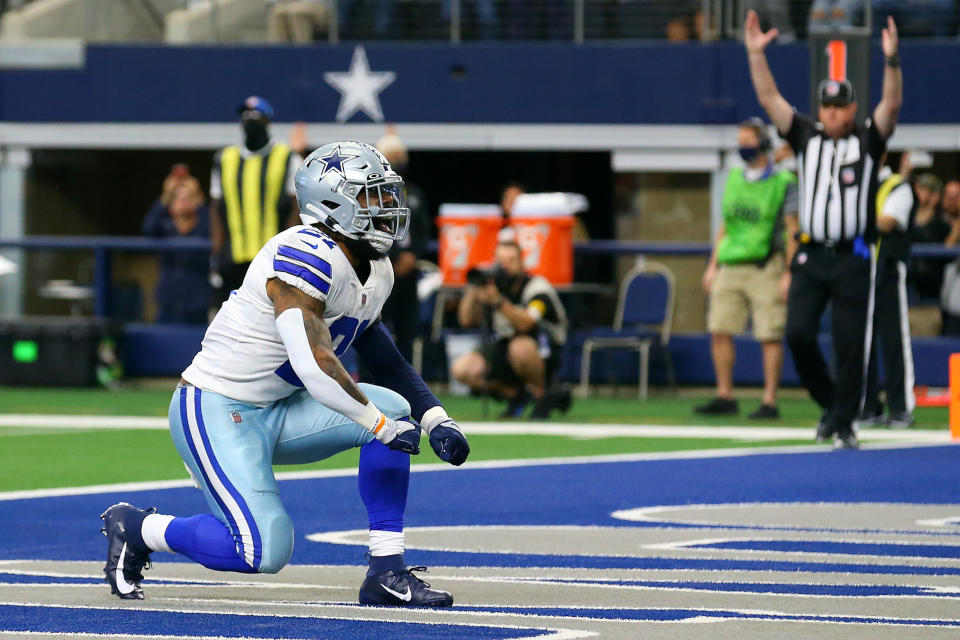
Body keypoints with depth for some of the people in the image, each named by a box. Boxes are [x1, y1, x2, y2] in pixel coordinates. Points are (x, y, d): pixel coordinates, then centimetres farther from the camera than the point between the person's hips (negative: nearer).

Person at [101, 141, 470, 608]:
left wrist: (437, 421, 4)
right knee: (266, 552, -19)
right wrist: (380, 425, -23)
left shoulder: (375, 273, 7)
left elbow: (387, 364, 18)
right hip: (215, 411, -9)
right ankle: (136, 529, 5)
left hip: (276, 411, 9)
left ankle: (387, 573, -3)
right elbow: (315, 365, -32)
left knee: (396, 408, -6)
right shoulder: (305, 259, -24)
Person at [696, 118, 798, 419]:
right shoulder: (734, 179, 14)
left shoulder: (783, 183, -2)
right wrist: (713, 265, 15)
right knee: (719, 330, 1)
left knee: (770, 336, -4)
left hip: (765, 268, -6)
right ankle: (725, 397, 11)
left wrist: (788, 274, -11)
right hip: (730, 267, 6)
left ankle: (770, 402, 0)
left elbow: (792, 231, -4)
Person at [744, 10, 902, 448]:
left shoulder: (868, 141, 4)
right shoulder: (806, 137, 11)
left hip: (853, 259, -3)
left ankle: (844, 422, 8)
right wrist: (755, 54, -5)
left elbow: (892, 105, -11)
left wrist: (892, 61, -26)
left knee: (850, 345, -2)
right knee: (798, 334, -7)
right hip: (810, 257, 3)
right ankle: (829, 403, 14)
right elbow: (769, 98, 5)